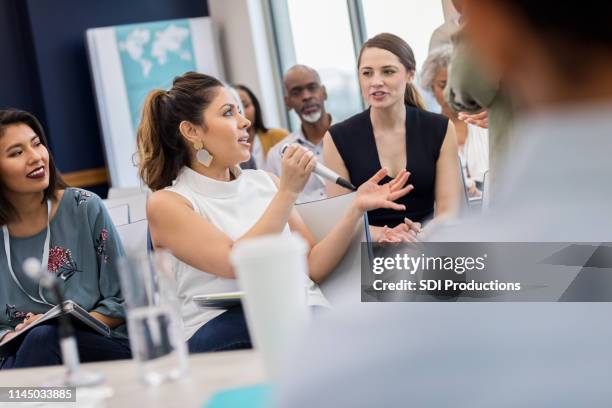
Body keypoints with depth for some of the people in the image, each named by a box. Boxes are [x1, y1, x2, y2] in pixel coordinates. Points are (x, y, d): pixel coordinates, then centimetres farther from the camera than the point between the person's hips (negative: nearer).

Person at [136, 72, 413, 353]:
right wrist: (288, 191, -11)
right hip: (224, 332, -4)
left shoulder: (265, 182, 20)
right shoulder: (166, 203, 3)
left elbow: (313, 267, 16)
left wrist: (356, 208, 5)